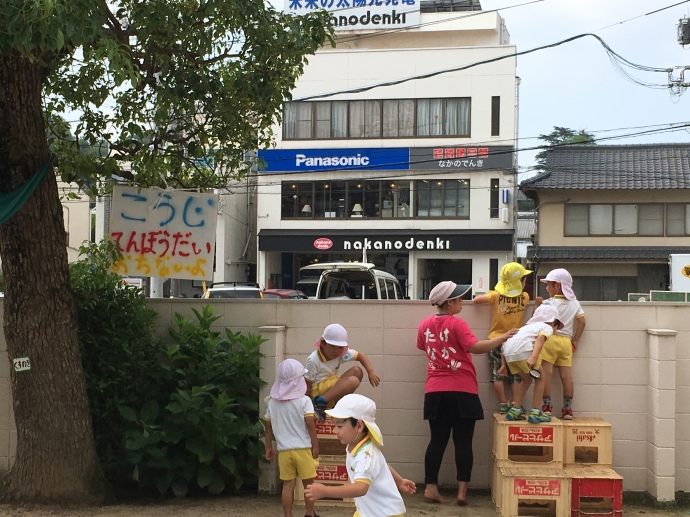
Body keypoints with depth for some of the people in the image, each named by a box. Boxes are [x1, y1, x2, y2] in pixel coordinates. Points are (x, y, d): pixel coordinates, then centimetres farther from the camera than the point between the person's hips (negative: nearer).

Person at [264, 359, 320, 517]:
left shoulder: (273, 402, 5)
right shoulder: (304, 400, -8)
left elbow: (268, 426, 10)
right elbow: (310, 424, -12)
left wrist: (269, 447, 18)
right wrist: (315, 445, -4)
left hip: (283, 450, 3)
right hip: (303, 448, -3)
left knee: (288, 484, 7)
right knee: (308, 482, 11)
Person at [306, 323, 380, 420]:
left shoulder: (341, 353, 1)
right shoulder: (313, 360, -19)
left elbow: (361, 356, 8)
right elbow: (307, 384, -15)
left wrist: (371, 372, -6)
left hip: (332, 388, 8)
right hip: (318, 390, -8)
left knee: (357, 371, 1)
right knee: (353, 381, -23)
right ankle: (321, 402, -28)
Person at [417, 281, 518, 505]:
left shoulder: (425, 325, 7)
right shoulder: (457, 325, -11)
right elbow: (475, 347, -23)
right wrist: (503, 337, -18)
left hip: (435, 391, 5)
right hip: (461, 391, -5)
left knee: (437, 440, 8)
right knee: (463, 442, 1)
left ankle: (431, 488, 5)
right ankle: (462, 491, -1)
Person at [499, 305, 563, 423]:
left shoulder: (529, 326, 38)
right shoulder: (547, 327, 18)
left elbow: (506, 342, 32)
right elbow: (540, 338, -7)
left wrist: (504, 365, 32)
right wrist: (533, 357, -21)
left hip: (508, 351, 7)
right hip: (524, 349, -7)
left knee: (527, 379, 26)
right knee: (539, 378, 13)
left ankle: (514, 411, 23)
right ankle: (535, 413, 9)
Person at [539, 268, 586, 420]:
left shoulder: (548, 303, -7)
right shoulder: (574, 303, 9)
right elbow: (582, 322, 7)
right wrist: (575, 340, 12)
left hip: (550, 340, -5)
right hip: (566, 341, 5)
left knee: (546, 373, -3)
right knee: (567, 375, 4)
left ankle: (547, 405, -5)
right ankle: (567, 409, 6)